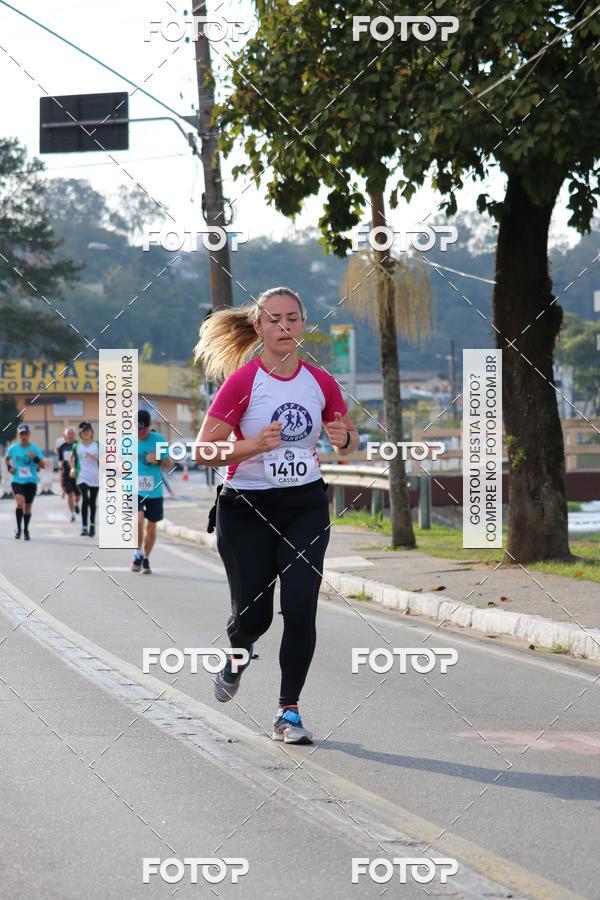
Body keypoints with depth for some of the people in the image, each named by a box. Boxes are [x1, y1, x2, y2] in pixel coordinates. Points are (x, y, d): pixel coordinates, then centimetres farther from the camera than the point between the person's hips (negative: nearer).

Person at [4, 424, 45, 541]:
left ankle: (26, 530, 28)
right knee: (20, 503, -22)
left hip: (31, 481, 1)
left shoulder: (34, 448, -4)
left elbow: (42, 465, -4)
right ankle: (18, 528, -7)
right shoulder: (13, 448, -1)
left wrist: (35, 458, -21)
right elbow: (7, 458, 20)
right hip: (17, 481, -1)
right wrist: (9, 467, 3)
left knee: (27, 507, 9)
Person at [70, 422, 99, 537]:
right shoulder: (77, 446, 6)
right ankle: (84, 527, -21)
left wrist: (93, 457, -18)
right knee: (85, 499, -18)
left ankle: (92, 524, 30)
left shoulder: (97, 445, 2)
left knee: (92, 501, 10)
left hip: (95, 476, 1)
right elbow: (71, 457, 22)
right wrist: (73, 468, 7)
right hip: (82, 476, -1)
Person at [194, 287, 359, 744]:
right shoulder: (242, 381, -11)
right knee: (254, 615, -1)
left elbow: (350, 439, 14)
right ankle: (239, 653, 37)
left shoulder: (321, 382, 0)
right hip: (247, 508, -2)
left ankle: (289, 711, 5)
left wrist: (345, 439, -10)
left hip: (306, 505, 3)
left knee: (301, 609, -9)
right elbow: (204, 450, -11)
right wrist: (254, 445, -27)